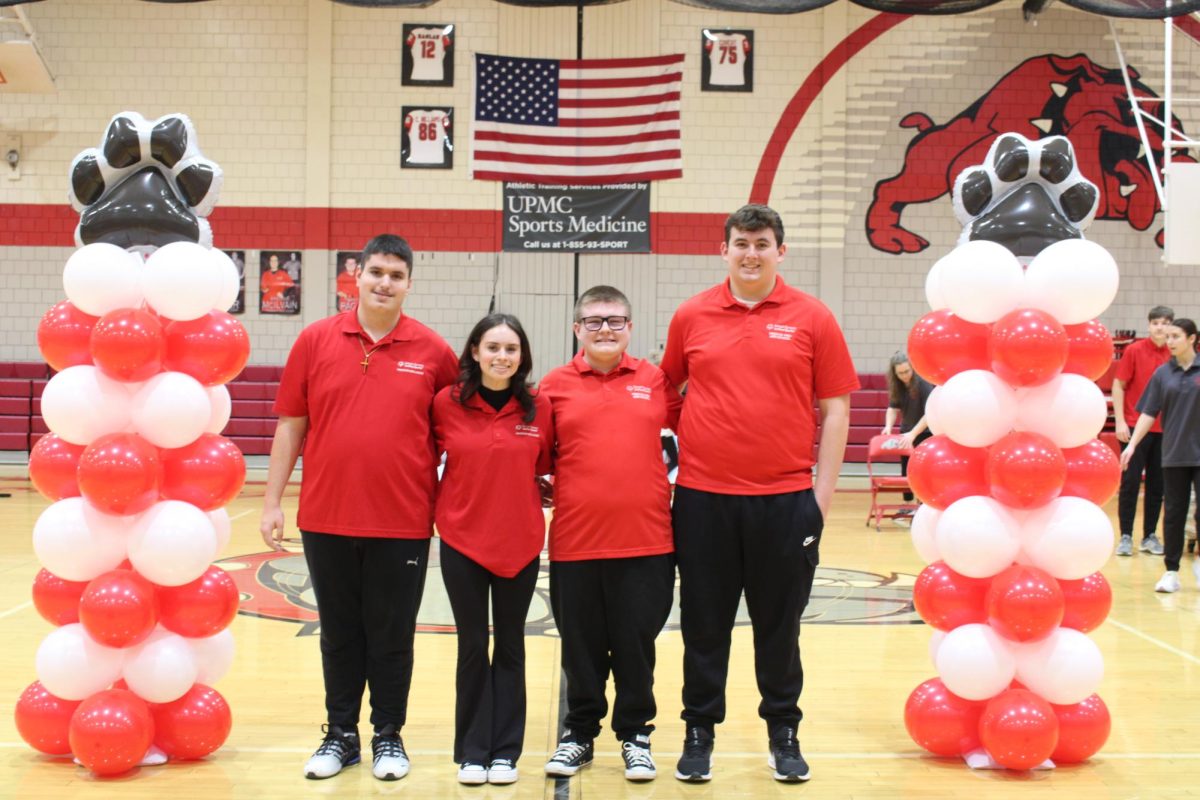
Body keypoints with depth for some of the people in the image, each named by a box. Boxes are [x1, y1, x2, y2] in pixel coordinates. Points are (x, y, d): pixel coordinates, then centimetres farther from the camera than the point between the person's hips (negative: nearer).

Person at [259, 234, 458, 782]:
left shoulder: (432, 351, -1)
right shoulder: (316, 340, 1)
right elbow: (290, 425, 4)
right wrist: (272, 502, 2)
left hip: (402, 523, -1)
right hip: (326, 520, 1)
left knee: (392, 636, 8)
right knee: (340, 633, 12)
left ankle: (388, 736, 23)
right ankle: (340, 735, 25)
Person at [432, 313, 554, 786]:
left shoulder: (539, 409, -3)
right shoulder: (446, 403, -5)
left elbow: (545, 465, 7)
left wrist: (522, 492, -4)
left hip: (520, 542, 1)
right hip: (461, 540, -1)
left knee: (510, 645, 10)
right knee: (472, 646, 7)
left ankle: (505, 751, 19)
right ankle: (472, 752, 16)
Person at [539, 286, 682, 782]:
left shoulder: (655, 381, 4)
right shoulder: (554, 386, 3)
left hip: (646, 541, 0)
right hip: (575, 542, 0)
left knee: (636, 644, 7)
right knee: (581, 647, 10)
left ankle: (635, 735, 24)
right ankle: (579, 734, 27)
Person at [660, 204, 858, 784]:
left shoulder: (811, 318, 0)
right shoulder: (691, 316, 4)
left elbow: (835, 410, 2)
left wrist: (823, 494, -2)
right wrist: (663, 463, 6)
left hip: (785, 498, -1)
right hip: (702, 496, 1)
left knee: (779, 624, 10)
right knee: (704, 623, 9)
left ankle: (784, 733, 25)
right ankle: (699, 732, 23)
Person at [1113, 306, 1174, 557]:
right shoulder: (1134, 351, -5)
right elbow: (1118, 386, -3)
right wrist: (1120, 421, -9)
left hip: (1164, 430, 3)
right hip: (1136, 426, -3)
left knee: (1157, 485, 7)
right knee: (1130, 482, -1)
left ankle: (1150, 536, 16)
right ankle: (1125, 536, 6)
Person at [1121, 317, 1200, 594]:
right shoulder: (1163, 373, 3)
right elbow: (1148, 413, 3)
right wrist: (1132, 444, -5)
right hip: (1174, 454, 2)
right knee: (1173, 512, 5)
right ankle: (1171, 572, 12)